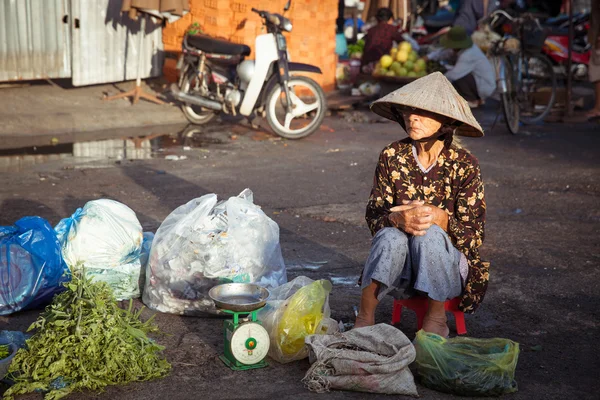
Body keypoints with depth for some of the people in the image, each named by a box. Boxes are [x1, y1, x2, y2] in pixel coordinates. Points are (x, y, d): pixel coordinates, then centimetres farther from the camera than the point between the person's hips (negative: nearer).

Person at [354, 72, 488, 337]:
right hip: (401, 273, 1)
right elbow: (373, 215, -6)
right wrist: (398, 219, -29)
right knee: (391, 236, -31)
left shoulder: (464, 164, -9)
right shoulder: (392, 156, -2)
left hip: (448, 266, -1)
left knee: (429, 233, -32)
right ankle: (365, 317, -19)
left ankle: (436, 318, -14)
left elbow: (473, 235, -11)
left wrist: (439, 217, -31)